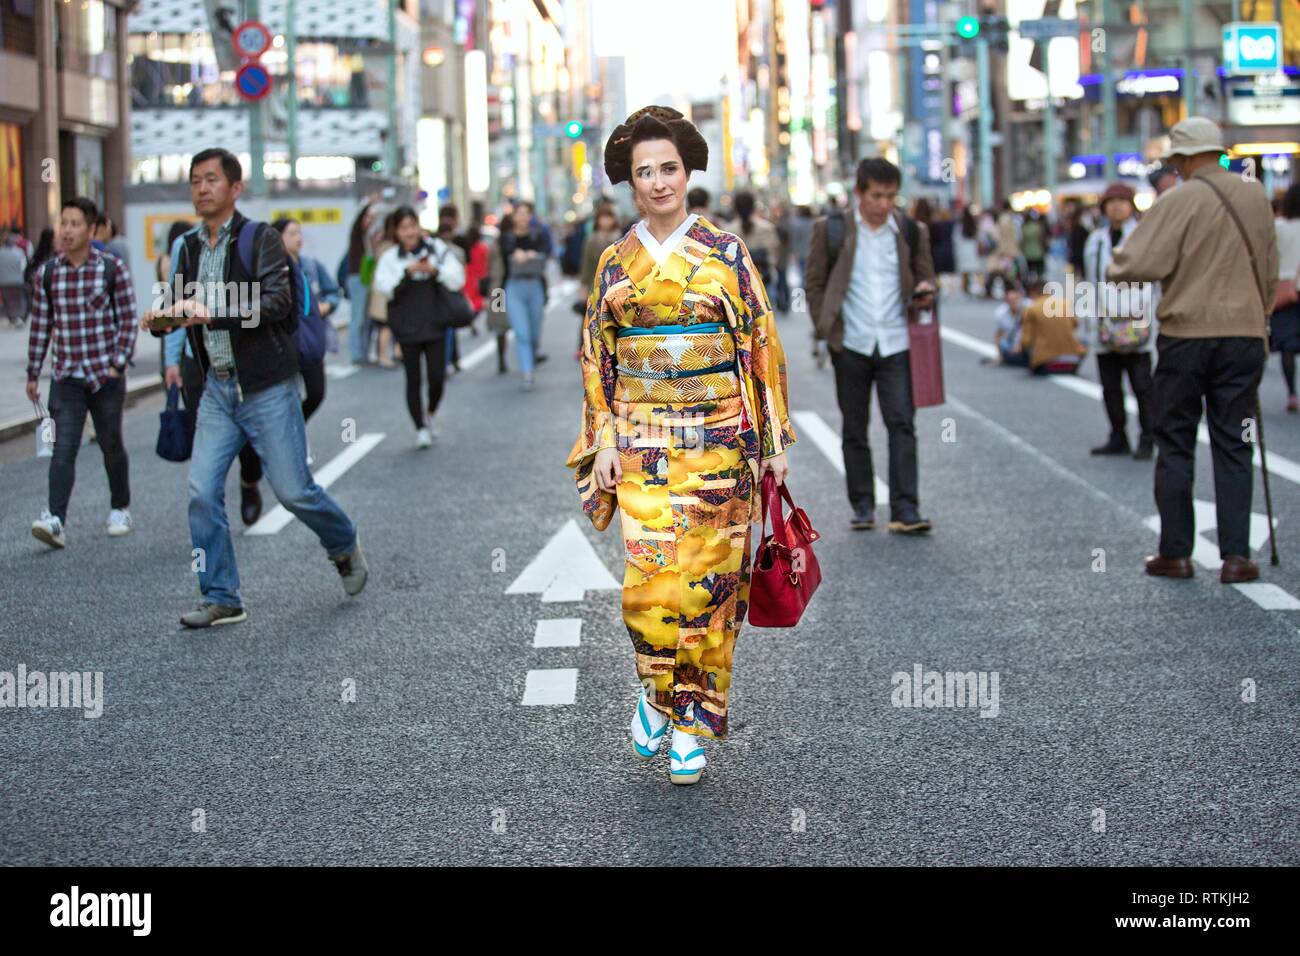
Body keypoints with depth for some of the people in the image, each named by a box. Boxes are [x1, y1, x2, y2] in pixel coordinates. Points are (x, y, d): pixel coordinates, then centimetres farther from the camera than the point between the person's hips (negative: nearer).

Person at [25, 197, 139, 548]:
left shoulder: (112, 268, -4)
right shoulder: (47, 273, 4)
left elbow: (128, 319, -2)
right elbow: (40, 325, 10)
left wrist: (118, 363, -10)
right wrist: (32, 374, 11)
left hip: (106, 374, -1)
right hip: (67, 376, 1)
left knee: (111, 445, 10)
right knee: (63, 447, -10)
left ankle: (120, 509, 29)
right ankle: (55, 520, -18)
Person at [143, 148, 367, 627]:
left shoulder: (261, 238, -8)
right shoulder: (189, 247, 11)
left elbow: (276, 301, -21)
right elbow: (185, 312, 16)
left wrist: (211, 312, -31)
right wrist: (163, 319, -8)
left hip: (266, 388, -5)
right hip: (217, 389, 5)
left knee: (293, 490, 0)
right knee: (202, 492, -3)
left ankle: (345, 545, 29)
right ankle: (221, 599, 7)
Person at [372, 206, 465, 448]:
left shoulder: (438, 249, 1)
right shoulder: (390, 257, 0)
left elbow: (457, 280, -4)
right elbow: (385, 287, -12)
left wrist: (435, 270, -20)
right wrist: (407, 271, -22)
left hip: (434, 325, 0)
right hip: (406, 328, 0)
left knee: (437, 378, -2)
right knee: (413, 380, 2)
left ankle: (431, 415, 26)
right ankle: (420, 428, 14)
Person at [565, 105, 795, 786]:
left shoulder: (726, 253, 1)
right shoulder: (616, 262, 7)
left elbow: (761, 344, 2)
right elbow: (597, 355, 10)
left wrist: (774, 436, -1)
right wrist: (604, 439, 2)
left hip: (717, 441, -1)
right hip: (643, 441, 1)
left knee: (707, 576, -1)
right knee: (650, 576, -7)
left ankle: (692, 717, 11)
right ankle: (656, 689, 19)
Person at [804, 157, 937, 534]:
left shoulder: (911, 231, 6)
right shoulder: (832, 230, 2)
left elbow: (925, 277, 15)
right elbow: (815, 283, 6)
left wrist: (925, 293, -9)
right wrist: (826, 329, -3)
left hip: (896, 343, 0)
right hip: (851, 344, 0)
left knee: (901, 423, -8)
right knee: (854, 428, 8)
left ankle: (905, 509, -9)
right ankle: (862, 506, 18)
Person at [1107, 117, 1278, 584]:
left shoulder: (1178, 202, -11)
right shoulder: (1255, 196, 6)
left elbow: (1137, 265, -17)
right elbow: (1270, 269, 15)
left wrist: (1114, 268, 4)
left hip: (1186, 332, -4)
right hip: (1244, 334, 4)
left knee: (1175, 445, 7)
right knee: (1233, 446, 6)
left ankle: (1175, 552, 10)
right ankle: (1236, 555, 2)